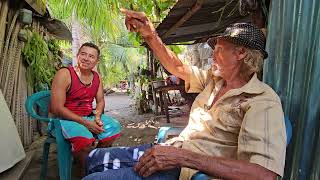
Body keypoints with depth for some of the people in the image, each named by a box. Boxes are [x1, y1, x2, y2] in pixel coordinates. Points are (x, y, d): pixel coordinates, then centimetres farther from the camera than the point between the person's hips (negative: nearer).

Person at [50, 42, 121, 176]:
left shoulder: (96, 77, 4)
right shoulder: (64, 74, -15)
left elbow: (100, 101, 12)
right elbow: (57, 108, -19)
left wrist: (97, 117, -12)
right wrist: (86, 123, -22)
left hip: (89, 117, 6)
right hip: (66, 119, -6)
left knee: (114, 126, -8)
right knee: (83, 137, -33)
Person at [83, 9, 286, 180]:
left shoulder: (262, 102, -17)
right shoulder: (214, 79, 8)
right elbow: (178, 68, 13)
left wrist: (182, 157, -32)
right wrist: (150, 35, 1)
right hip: (174, 150, 8)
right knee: (95, 158, 9)